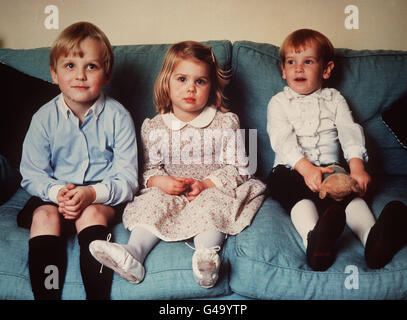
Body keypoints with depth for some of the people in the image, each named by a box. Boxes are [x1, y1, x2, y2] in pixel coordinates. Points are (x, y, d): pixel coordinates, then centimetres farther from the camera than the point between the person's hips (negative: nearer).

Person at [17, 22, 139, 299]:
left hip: (104, 198, -2)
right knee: (44, 215, -26)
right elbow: (32, 175, 1)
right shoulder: (44, 118, 0)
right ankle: (44, 296, -22)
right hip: (53, 196, 2)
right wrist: (56, 192, -21)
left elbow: (127, 179, -8)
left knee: (91, 213, -31)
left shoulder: (117, 116, -6)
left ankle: (98, 295, -27)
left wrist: (93, 193, -26)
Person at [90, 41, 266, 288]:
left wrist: (206, 184, -18)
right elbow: (150, 168, 10)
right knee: (154, 200, -26)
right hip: (170, 192, 2)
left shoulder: (226, 123, 2)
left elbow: (237, 168, -2)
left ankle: (207, 256, -49)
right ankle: (134, 253, -40)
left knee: (211, 204, -32)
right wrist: (160, 181, -14)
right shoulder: (154, 127, 8)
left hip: (212, 192, -2)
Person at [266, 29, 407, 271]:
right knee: (300, 194, -35)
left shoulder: (334, 99, 18)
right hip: (291, 169, -2)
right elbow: (283, 139, -7)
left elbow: (350, 131, 2)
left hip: (330, 168, 2)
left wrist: (357, 166, -20)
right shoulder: (279, 102, 11)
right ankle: (314, 241, -61)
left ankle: (373, 239, -53)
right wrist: (306, 168, -26)